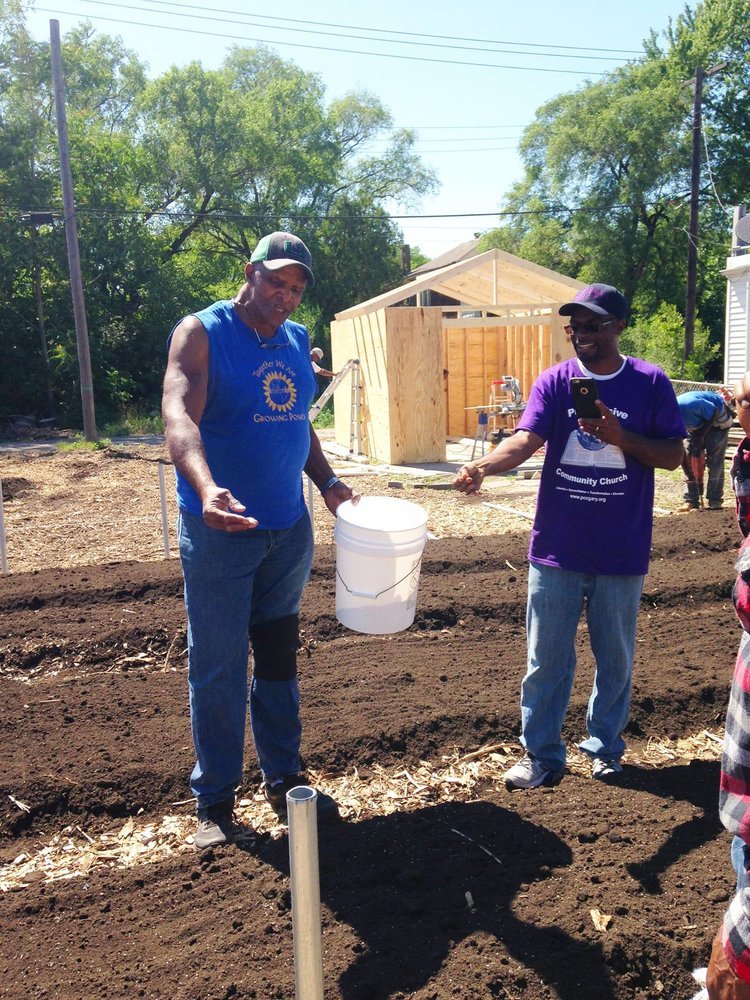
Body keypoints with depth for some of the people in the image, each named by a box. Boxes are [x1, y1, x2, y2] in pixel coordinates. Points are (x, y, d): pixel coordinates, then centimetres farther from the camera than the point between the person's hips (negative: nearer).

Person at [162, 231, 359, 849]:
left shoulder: (297, 341, 12)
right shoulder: (202, 332, -8)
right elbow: (179, 416, -24)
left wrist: (328, 483, 6)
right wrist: (207, 489, -42)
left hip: (290, 527, 6)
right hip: (222, 531, -6)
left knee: (279, 657, 15)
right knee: (218, 667, 3)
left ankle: (284, 780, 31)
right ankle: (215, 801, 20)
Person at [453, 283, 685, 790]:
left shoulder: (651, 383, -1)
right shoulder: (555, 381, -1)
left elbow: (674, 456, -1)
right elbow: (525, 438, -16)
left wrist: (621, 437, -19)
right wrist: (483, 466, -37)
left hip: (622, 554, 0)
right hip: (557, 551, 0)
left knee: (615, 657, 15)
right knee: (547, 658, 9)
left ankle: (605, 747, 36)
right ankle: (542, 754, 25)